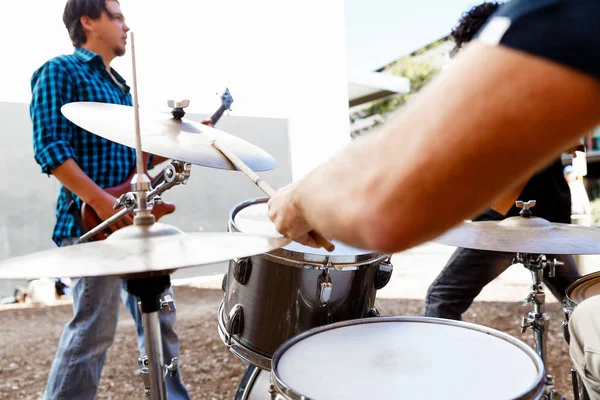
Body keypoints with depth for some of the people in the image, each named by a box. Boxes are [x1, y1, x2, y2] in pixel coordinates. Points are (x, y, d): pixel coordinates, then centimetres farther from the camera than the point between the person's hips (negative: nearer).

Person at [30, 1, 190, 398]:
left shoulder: (118, 85, 22)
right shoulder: (60, 71, -3)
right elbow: (49, 147, -14)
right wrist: (102, 201, -23)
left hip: (135, 220, 9)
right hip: (93, 224, -8)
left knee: (160, 317, 12)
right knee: (93, 330, -3)